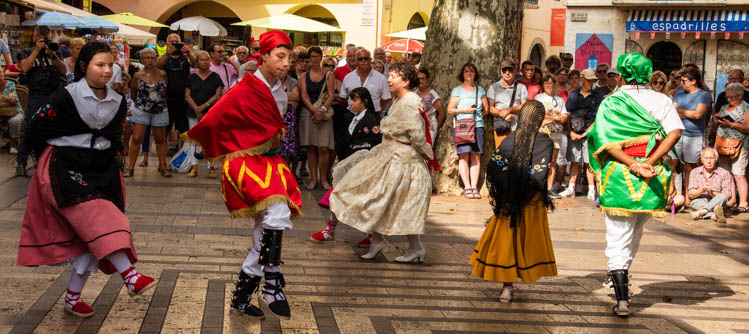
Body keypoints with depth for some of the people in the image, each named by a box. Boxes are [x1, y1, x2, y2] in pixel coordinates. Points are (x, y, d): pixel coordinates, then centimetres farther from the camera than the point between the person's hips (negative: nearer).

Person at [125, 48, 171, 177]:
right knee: (136, 138, -5)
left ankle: (163, 166, 16)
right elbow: (133, 94, 9)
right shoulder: (138, 75, -3)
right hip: (141, 111, -1)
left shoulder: (162, 74, 0)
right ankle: (131, 167, 1)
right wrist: (141, 102, 12)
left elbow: (166, 90, 13)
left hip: (160, 111, 1)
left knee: (160, 139, 7)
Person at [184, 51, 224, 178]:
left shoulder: (215, 77, 6)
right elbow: (187, 96, 2)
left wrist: (204, 106, -13)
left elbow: (218, 95, -2)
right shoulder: (192, 77, 8)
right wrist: (196, 109, -11)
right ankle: (194, 168, 2)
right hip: (194, 115, 1)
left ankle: (212, 167, -1)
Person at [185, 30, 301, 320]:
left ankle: (241, 296, 18)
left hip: (268, 161, 8)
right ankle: (272, 286, -26)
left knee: (266, 231, 6)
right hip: (244, 161, -8)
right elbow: (213, 121, -5)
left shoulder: (279, 90, 7)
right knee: (277, 209, -31)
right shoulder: (244, 91, -15)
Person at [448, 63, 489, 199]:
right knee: (464, 156, -11)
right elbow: (450, 110, 2)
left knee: (476, 156, -4)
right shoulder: (457, 90, 9)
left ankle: (474, 187, -4)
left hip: (478, 126, 2)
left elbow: (486, 110, 17)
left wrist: (476, 114, 4)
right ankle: (467, 187, -10)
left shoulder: (480, 90, 17)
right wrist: (465, 110, -8)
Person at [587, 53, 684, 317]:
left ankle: (622, 299, -8)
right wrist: (648, 163, -15)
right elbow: (675, 132, -11)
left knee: (618, 238, 0)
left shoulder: (610, 103, 0)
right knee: (634, 236, 23)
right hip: (650, 180, 3)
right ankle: (621, 278, 39)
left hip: (618, 177, -2)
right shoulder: (661, 100, 5)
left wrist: (633, 165, -18)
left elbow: (605, 142, -14)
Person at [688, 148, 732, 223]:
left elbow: (727, 196, -6)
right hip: (700, 203, 1)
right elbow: (691, 194, -1)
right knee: (695, 202, -32)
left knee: (722, 197, -32)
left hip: (717, 202, -1)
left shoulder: (724, 173, 3)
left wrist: (713, 193, -23)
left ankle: (702, 212, -42)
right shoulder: (695, 172, 8)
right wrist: (702, 190, -21)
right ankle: (713, 215, -52)